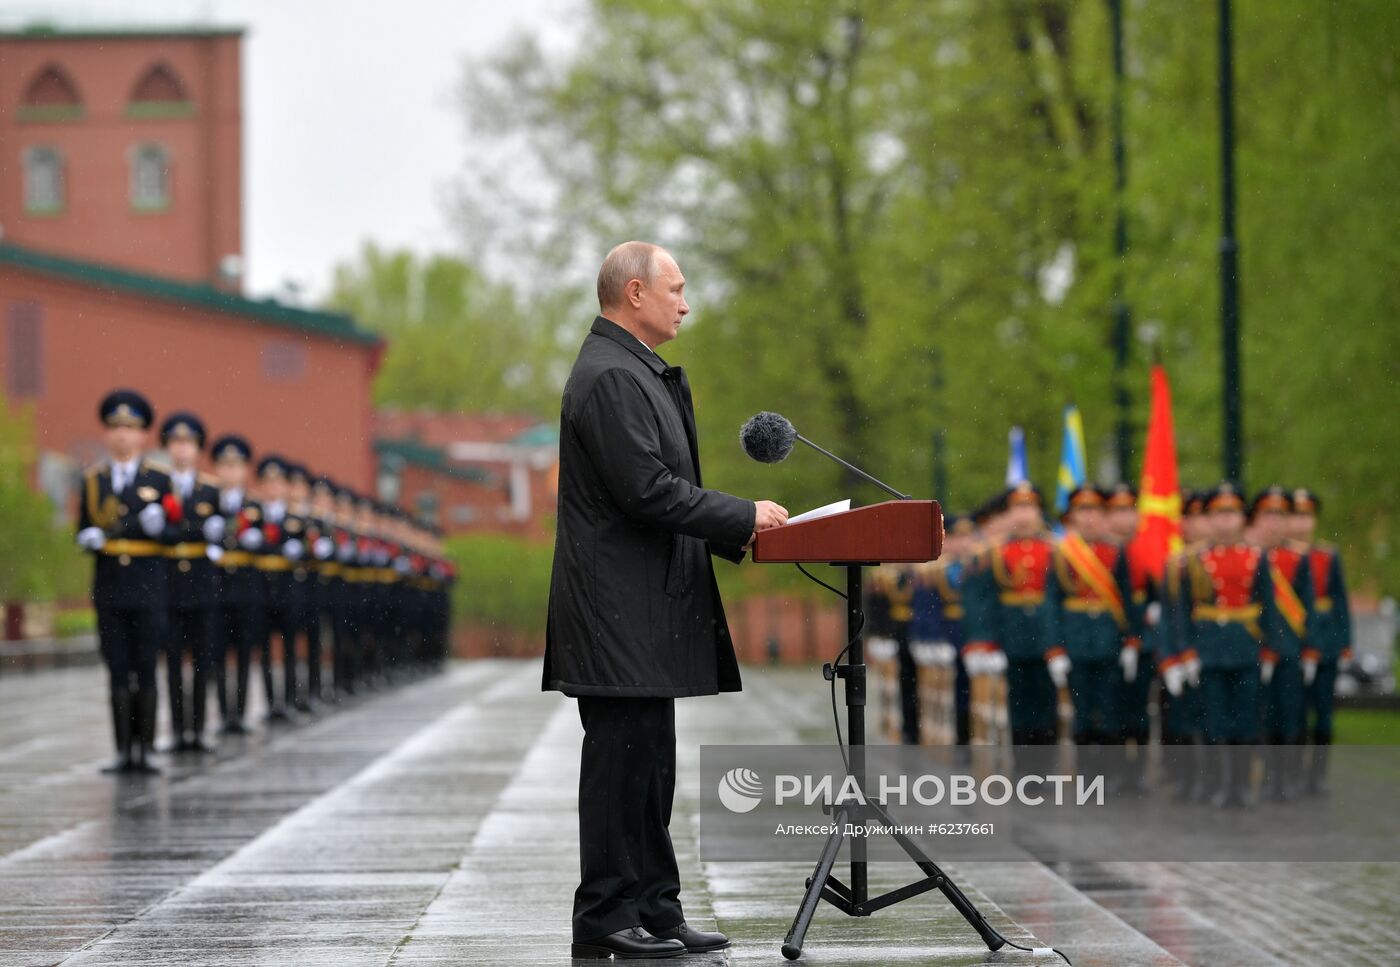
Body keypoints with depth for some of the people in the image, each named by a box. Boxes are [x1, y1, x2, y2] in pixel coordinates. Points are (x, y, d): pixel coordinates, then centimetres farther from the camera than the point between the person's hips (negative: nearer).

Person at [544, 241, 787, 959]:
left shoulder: (638, 372, 19)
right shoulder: (609, 376, -15)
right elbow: (647, 490, -21)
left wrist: (738, 531, 13)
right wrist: (743, 517, -13)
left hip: (647, 609, 11)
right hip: (621, 608, -11)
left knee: (648, 765, 12)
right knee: (622, 759, -6)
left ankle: (654, 912, 16)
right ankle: (605, 919, -2)